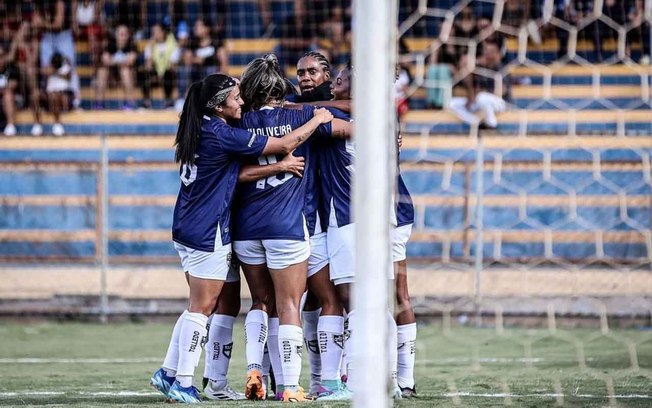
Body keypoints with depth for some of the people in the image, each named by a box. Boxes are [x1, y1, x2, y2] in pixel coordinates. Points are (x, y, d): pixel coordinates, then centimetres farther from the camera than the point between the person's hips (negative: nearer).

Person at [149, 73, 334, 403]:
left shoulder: (199, 129, 8)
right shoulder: (223, 136, -18)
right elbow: (286, 144, -12)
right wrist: (318, 119, 2)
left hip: (186, 229, 9)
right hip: (209, 233, -9)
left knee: (198, 307, 16)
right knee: (202, 308, -2)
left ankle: (168, 373, 17)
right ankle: (183, 384, 1)